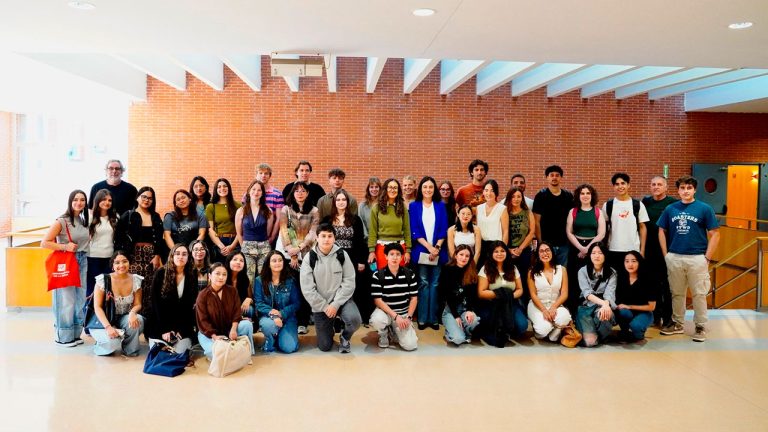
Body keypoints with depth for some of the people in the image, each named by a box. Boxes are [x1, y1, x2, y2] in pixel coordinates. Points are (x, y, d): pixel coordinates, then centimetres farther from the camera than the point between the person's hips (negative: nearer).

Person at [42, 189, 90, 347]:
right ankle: (64, 337, 9)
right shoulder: (62, 221, -8)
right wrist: (65, 246, -16)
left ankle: (75, 334, 21)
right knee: (66, 301, -3)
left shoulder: (84, 221, 10)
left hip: (82, 262, 6)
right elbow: (44, 243, -10)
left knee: (80, 300, 10)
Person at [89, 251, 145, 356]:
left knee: (138, 320, -31)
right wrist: (108, 327, -26)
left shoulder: (136, 280, -4)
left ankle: (130, 349, -4)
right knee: (113, 342, -32)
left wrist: (132, 312, -27)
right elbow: (97, 307, -13)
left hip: (125, 319, 3)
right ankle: (100, 345, 7)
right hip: (105, 320, -3)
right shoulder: (103, 279, -14)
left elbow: (137, 304, -1)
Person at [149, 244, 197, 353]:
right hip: (160, 325, 0)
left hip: (182, 327, 1)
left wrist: (181, 330, -12)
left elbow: (190, 306, -1)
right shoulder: (160, 273, -4)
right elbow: (156, 303, -7)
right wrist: (164, 329, -13)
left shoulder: (191, 277, 0)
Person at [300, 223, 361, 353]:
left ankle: (345, 337, 5)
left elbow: (349, 282, -9)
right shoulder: (309, 258, -8)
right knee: (325, 346, 2)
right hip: (320, 305, 0)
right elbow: (307, 289, -10)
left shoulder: (342, 255, -6)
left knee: (354, 319, -31)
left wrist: (335, 304, -16)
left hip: (340, 299, 0)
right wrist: (325, 307, -12)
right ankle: (329, 328, 37)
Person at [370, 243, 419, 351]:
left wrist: (408, 317, -9)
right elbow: (378, 300, -12)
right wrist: (395, 316, -20)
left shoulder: (409, 274, 0)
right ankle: (384, 334, 2)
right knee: (376, 321, -38)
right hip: (385, 311, -2)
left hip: (404, 314, 2)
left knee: (410, 345, -16)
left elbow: (414, 298, 3)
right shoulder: (378, 275, -9)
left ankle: (395, 330, 19)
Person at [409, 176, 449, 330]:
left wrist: (437, 247, -10)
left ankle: (434, 318, 7)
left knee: (435, 284, 2)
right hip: (421, 251, -1)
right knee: (423, 283, 0)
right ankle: (422, 318, 6)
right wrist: (429, 247, -11)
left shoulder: (441, 206, 9)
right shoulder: (414, 206, 4)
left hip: (438, 251, 1)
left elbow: (444, 229, 4)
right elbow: (414, 230, -2)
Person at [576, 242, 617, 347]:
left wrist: (606, 305, -38)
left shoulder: (611, 273, 1)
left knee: (605, 314, -39)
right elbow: (587, 293, -15)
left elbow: (609, 293, -14)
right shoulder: (583, 271, -1)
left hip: (604, 307, 1)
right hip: (586, 307, -1)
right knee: (590, 341, -24)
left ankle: (599, 335, -5)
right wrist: (602, 302, -34)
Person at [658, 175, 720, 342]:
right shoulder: (670, 209, 3)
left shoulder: (704, 209, -5)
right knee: (677, 293, 14)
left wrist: (707, 258, -7)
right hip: (674, 258, 3)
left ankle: (700, 327, 17)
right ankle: (677, 324, 27)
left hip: (697, 258, -3)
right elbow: (662, 231, 11)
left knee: (699, 294, 5)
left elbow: (715, 234, -4)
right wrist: (665, 254, 4)